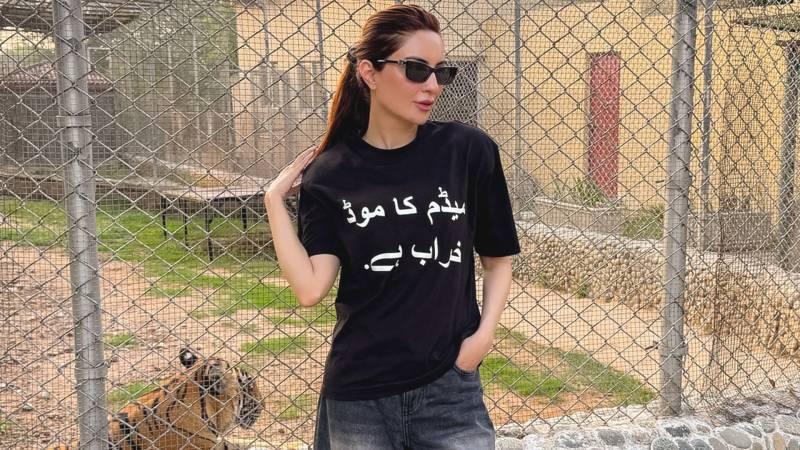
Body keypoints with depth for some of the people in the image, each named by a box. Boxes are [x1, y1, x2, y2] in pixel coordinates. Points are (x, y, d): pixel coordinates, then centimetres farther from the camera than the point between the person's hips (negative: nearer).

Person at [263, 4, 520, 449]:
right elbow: (311, 289, -12)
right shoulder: (329, 174, -3)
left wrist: (484, 333, -8)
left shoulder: (469, 150, -5)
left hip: (450, 387, 0)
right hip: (358, 395, 1)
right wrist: (275, 200, -8)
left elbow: (498, 257, 5)